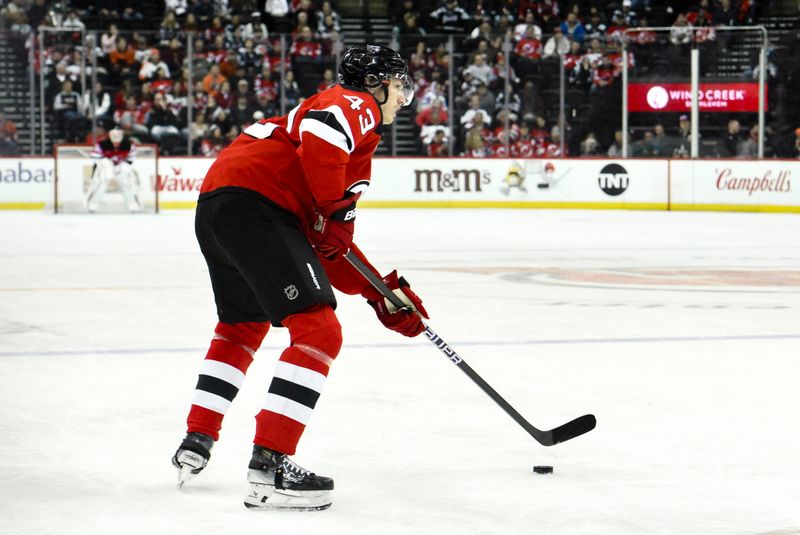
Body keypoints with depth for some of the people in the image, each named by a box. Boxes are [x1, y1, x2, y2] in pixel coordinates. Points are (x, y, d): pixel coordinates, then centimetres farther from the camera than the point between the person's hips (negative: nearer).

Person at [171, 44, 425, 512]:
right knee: (319, 331, -12)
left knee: (243, 326, 31)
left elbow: (331, 245, 28)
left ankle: (196, 443, 38)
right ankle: (269, 467, -16)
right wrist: (334, 208, -13)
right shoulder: (356, 105, 4)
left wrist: (382, 295, 22)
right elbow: (320, 131, -22)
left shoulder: (358, 140, 31)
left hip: (214, 209, 11)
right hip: (255, 205, -11)